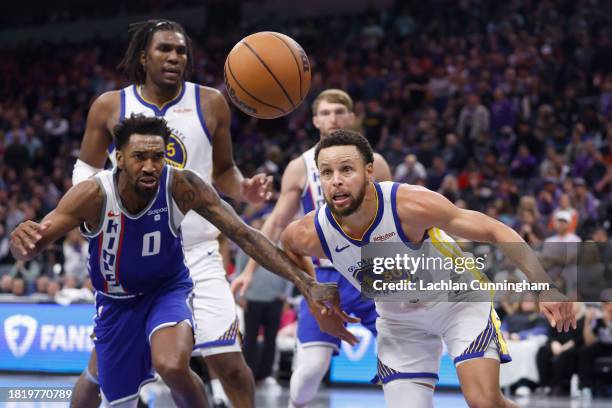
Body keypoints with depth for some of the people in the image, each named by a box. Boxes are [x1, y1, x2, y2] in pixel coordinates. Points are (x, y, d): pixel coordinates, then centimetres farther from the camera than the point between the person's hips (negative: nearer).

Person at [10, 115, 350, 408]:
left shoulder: (182, 187, -26)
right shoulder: (93, 195, -28)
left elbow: (244, 235, -23)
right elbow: (32, 247, -27)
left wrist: (304, 282, -30)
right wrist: (22, 239, -54)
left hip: (168, 289, -1)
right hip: (116, 301, 1)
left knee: (172, 366, -33)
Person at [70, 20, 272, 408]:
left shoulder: (210, 103, 0)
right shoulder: (110, 107, -2)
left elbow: (223, 171, 11)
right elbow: (86, 170, 10)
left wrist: (244, 189, -11)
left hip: (197, 255, 0)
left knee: (230, 364, -8)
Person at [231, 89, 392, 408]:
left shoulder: (373, 164, 2)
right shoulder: (300, 168, 2)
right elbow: (277, 222, 7)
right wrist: (250, 270, 3)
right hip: (324, 277, -1)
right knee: (311, 365, -11)